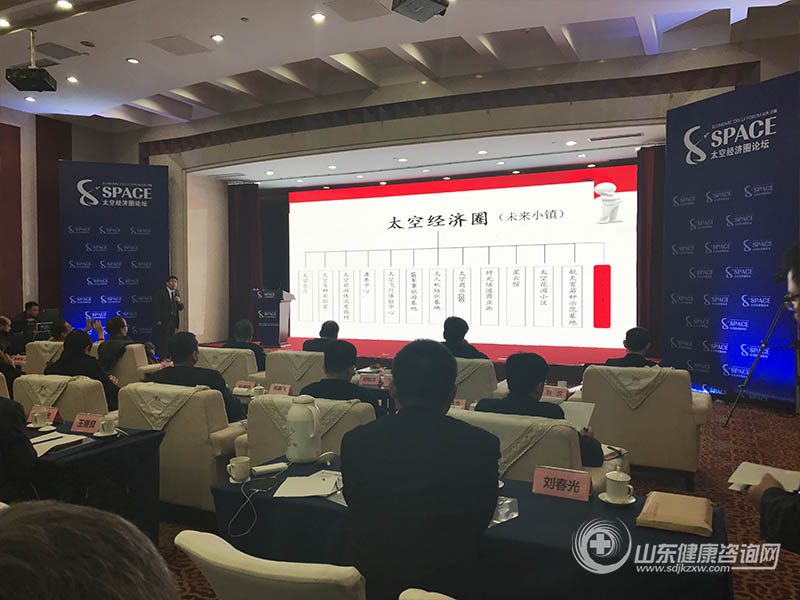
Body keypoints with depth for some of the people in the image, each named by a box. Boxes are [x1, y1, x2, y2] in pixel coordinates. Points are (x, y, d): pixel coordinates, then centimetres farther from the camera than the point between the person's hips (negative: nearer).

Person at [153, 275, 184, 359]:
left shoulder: (177, 293, 13)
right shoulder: (160, 293, -4)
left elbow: (181, 308, 11)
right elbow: (156, 307, -8)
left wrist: (179, 301, -10)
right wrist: (158, 320, -14)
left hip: (173, 321, 6)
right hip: (163, 322, -6)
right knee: (163, 340, -9)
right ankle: (162, 359, -5)